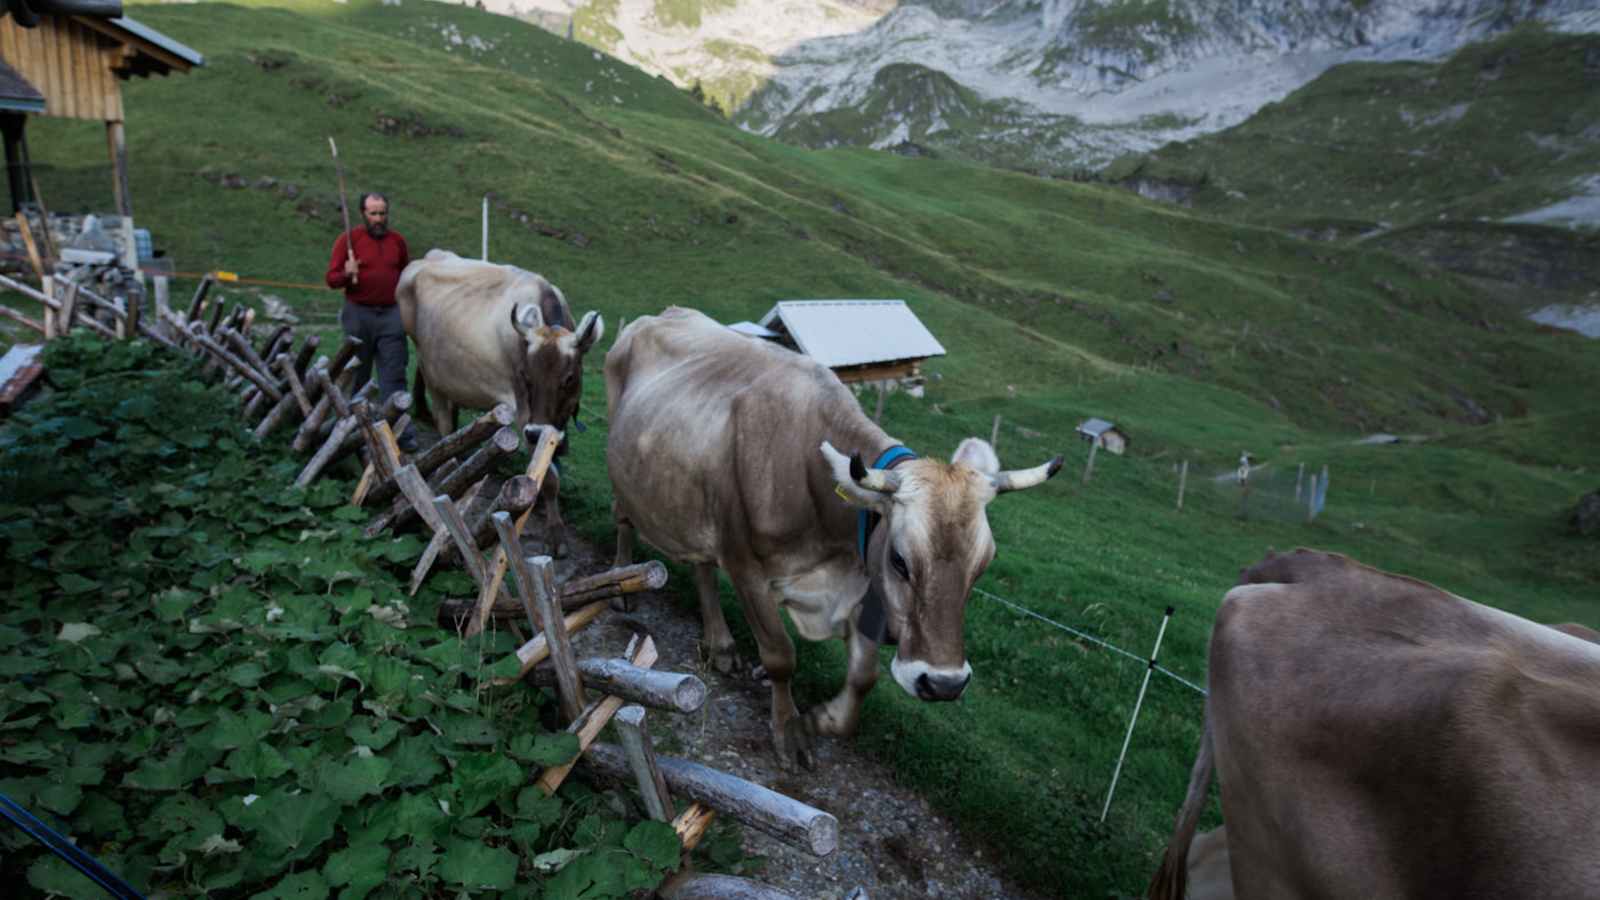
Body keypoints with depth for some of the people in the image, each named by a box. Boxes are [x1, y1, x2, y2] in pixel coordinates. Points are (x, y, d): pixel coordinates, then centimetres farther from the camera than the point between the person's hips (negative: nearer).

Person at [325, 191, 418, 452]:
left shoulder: (397, 240, 10)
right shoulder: (348, 239, 0)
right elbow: (331, 278, -1)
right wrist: (346, 275, -22)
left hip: (391, 315, 1)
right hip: (358, 314, -1)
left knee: (394, 376, -4)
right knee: (356, 376, 10)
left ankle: (401, 433, -6)